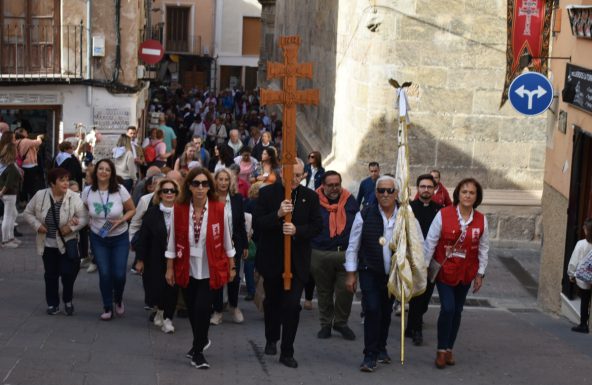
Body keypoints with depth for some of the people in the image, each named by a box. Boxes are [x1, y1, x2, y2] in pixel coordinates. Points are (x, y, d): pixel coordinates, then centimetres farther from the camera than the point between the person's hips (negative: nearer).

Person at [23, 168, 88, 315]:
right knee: (51, 275, 11)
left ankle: (68, 301, 20)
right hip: (48, 244, 2)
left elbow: (84, 218, -10)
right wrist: (37, 225, -10)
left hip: (67, 243, -2)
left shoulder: (74, 198, -13)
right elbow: (28, 213, 4)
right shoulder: (40, 195, -8)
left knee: (68, 273, -4)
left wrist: (71, 227, -22)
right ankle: (52, 303, 25)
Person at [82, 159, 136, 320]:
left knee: (119, 274, -2)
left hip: (120, 238, -1)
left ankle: (118, 300, 30)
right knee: (104, 273, -3)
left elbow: (132, 210, -3)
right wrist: (89, 224, -6)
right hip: (98, 238, 1)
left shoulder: (120, 190, -13)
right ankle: (107, 307, 15)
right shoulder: (88, 192, -7)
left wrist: (120, 221, -18)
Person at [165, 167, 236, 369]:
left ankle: (198, 352, 9)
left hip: (209, 270, -2)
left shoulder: (219, 209, -10)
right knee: (192, 310, 14)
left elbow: (226, 239, 0)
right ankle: (201, 341, 41)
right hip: (186, 269, 2)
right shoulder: (179, 209, -8)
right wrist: (170, 268, 3)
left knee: (202, 308, -10)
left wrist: (231, 266, 6)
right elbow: (173, 240, 1)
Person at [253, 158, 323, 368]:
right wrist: (278, 215, -27)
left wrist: (297, 230, -20)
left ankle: (287, 352, 1)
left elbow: (317, 225, -3)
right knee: (272, 301, 18)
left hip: (297, 261, 0)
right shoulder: (267, 193, -5)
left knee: (292, 305, -8)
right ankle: (271, 339, 41)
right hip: (272, 259, 0)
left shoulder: (310, 197, 0)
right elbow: (256, 223, -11)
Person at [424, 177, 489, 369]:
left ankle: (449, 349, 24)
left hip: (466, 273, 3)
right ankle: (441, 350, 4)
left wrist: (480, 273, 4)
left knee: (457, 310, 11)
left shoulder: (481, 220, -4)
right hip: (444, 270, -3)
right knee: (448, 308, -11)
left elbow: (483, 248, 4)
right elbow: (430, 242, -7)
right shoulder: (443, 214, -13)